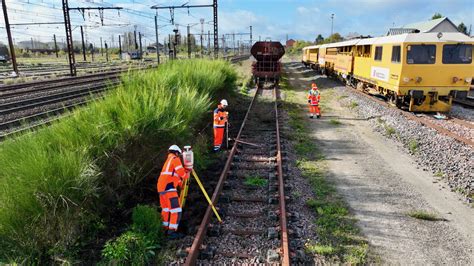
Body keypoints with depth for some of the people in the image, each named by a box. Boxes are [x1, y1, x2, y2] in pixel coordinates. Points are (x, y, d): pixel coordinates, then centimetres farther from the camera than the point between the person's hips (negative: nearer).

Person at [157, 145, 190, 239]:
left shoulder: (168, 160, 25)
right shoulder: (175, 159, -2)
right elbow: (182, 174, -7)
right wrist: (187, 174, 11)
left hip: (161, 187, 10)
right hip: (169, 188, -9)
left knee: (166, 209, 17)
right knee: (176, 210, -7)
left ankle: (166, 229, 23)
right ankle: (172, 231, -8)